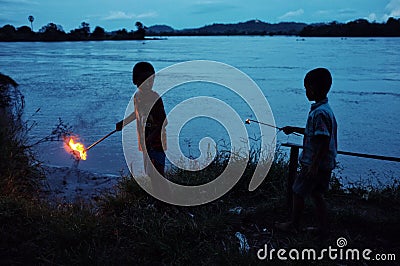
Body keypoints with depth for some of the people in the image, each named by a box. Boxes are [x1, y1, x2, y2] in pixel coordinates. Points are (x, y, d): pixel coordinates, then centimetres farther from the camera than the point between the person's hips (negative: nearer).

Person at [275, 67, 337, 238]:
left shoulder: (319, 113, -23)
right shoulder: (325, 109, 8)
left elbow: (324, 142, -27)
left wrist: (314, 165, -24)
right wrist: (295, 129, 21)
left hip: (314, 163, -9)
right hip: (326, 165, 9)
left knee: (298, 192, 7)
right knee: (316, 194, 18)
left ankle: (294, 225, 23)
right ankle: (323, 228, 25)